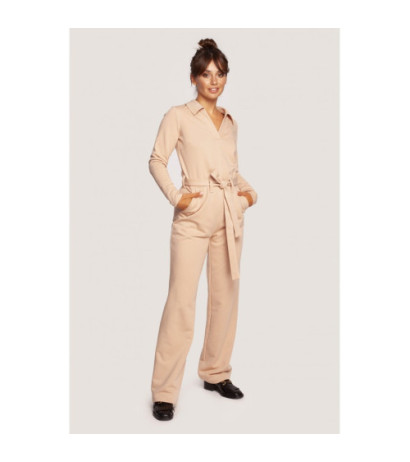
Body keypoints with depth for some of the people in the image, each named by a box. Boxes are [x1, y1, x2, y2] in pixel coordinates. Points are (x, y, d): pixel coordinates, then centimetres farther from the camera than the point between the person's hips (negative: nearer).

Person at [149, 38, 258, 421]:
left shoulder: (231, 123, 15)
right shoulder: (178, 116, 0)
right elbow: (157, 160, -1)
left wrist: (247, 189, 7)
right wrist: (175, 197, -13)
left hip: (230, 213, 6)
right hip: (194, 215, -6)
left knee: (226, 295, 10)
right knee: (182, 300, -9)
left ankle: (216, 373, 26)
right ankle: (164, 392, -1)